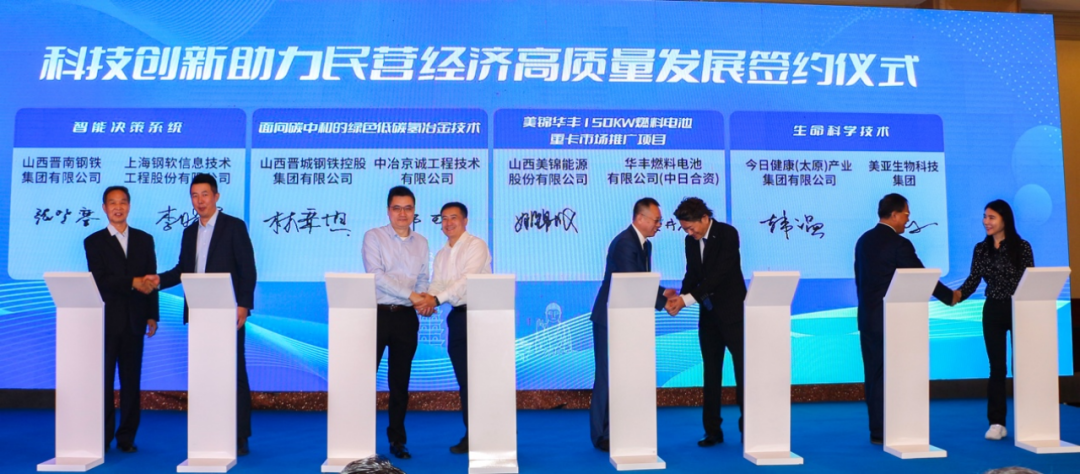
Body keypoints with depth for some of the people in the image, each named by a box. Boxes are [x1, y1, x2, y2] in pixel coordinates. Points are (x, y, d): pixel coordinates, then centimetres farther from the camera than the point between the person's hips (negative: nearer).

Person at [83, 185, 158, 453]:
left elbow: (151, 280, 8)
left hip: (134, 319, 2)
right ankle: (103, 437, 10)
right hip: (106, 319, -2)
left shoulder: (144, 240, 11)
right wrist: (132, 283, -21)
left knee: (132, 380, 4)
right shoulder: (94, 242, 4)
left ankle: (126, 437, 11)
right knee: (104, 379, 2)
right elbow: (99, 280, -9)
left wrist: (152, 316, 3)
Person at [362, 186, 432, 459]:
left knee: (400, 381, 10)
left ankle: (397, 440, 20)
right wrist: (410, 295, -19)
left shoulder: (421, 243, 12)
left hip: (406, 317, 4)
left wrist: (424, 300, -12)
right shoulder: (374, 237, -2)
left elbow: (423, 279, 10)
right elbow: (376, 275, -14)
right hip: (377, 314, -4)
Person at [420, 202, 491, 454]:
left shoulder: (476, 245, -6)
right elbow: (437, 283, 5)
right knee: (464, 379, 9)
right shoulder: (441, 255, 16)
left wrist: (438, 299, -26)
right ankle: (471, 434, 17)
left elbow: (468, 279, -19)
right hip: (456, 316, 7)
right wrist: (428, 297, -19)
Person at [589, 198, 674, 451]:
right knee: (609, 376, -2)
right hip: (611, 318, -9)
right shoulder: (625, 243, -19)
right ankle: (602, 436, 8)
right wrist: (663, 301, -17)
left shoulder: (645, 245, 11)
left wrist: (664, 292, -4)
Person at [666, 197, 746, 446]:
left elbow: (719, 274, -22)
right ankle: (712, 430, 14)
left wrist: (687, 299, -24)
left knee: (742, 369, 0)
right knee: (711, 372, 8)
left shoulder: (727, 234, -15)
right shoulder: (691, 241, 5)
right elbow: (692, 274, 9)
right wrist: (680, 298, -11)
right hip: (708, 314, 6)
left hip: (732, 311, -6)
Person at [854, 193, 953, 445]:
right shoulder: (900, 244, -13)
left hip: (867, 317, 7)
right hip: (891, 319, -7)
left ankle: (877, 430, 15)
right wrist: (951, 297, 4)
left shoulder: (863, 240, 10)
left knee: (874, 373, 10)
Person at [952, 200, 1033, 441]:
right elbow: (973, 279, -1)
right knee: (997, 367, 4)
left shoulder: (1022, 247, -4)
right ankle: (997, 423, 7)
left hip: (1019, 311, -2)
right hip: (992, 312, 2)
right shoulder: (981, 249, 4)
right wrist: (957, 294, -20)